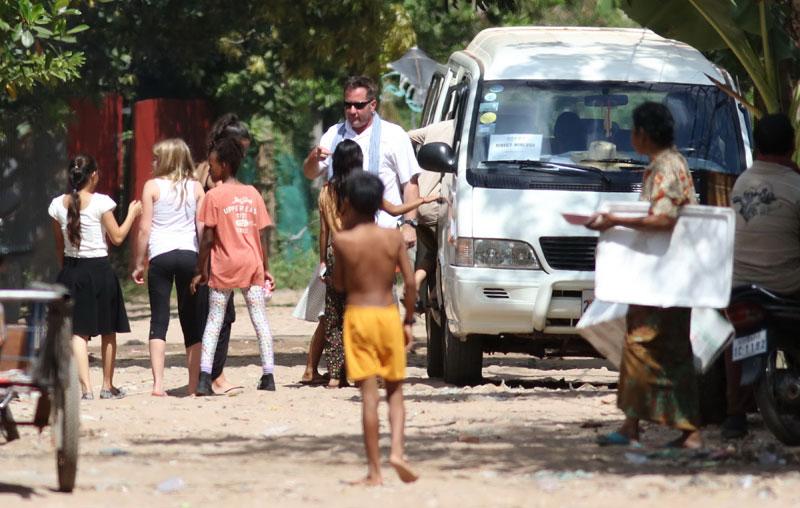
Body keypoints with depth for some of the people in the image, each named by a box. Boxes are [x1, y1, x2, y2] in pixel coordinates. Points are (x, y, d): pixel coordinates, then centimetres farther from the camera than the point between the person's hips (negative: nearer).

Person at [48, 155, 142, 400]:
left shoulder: (58, 204, 1)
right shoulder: (101, 203, -11)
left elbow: (59, 245, 8)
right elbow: (117, 237, -5)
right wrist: (132, 214, 8)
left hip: (71, 270, 3)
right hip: (99, 270, -3)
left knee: (78, 331, 0)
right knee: (108, 331, 13)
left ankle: (86, 387, -13)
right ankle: (108, 386, 22)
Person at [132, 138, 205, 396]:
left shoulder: (153, 186, -1)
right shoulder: (196, 188, 6)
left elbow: (144, 229, -2)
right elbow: (203, 228, 5)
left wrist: (139, 264, 5)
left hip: (161, 256, -2)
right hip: (189, 254, 2)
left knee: (159, 318, -2)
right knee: (191, 320, 10)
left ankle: (158, 383, -14)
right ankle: (194, 384, 12)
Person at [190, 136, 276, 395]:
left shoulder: (214, 195, -5)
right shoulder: (252, 193, 7)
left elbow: (208, 239, -7)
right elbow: (262, 235, 8)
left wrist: (200, 271, -1)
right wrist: (266, 268, 14)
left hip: (224, 266, -3)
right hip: (252, 264, 3)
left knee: (214, 320, 2)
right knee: (260, 319, 5)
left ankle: (204, 378, -6)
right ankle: (268, 376, 1)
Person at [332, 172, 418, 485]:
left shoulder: (342, 241, -6)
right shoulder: (394, 238, -2)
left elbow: (339, 284, 6)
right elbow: (410, 282, -3)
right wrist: (408, 321, 9)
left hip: (358, 315, -1)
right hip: (388, 314, 1)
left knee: (369, 395, -1)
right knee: (395, 391, 15)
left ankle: (374, 471, -1)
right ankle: (397, 450, -6)